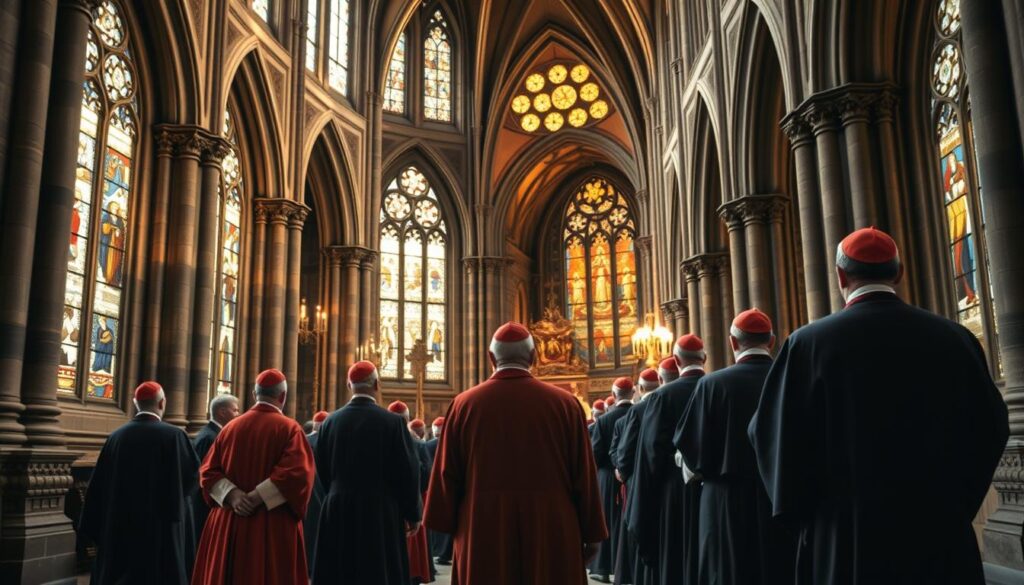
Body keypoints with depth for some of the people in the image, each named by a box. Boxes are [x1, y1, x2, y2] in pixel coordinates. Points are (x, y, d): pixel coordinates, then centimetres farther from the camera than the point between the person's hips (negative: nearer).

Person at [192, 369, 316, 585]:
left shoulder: (231, 428, 8)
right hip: (273, 527, -4)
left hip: (228, 525, 5)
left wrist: (232, 494, -8)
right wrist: (258, 497, -17)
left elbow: (209, 471, 3)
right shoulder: (289, 428, -6)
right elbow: (297, 472, -20)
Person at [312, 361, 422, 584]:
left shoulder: (330, 422, 0)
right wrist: (412, 514, 3)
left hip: (337, 513, 4)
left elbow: (322, 470, 10)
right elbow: (408, 471, -9)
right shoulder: (392, 421, -12)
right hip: (381, 514, -4)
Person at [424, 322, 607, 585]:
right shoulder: (565, 404, -6)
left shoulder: (464, 405, -4)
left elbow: (447, 474, 2)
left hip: (483, 534, 1)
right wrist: (591, 534, 7)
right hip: (552, 533, 0)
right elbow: (584, 476, -3)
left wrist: (449, 525, 15)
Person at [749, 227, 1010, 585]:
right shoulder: (955, 339, -1)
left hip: (846, 537, -2)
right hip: (940, 535, 3)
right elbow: (991, 427, 7)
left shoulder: (810, 342, -12)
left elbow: (771, 432, -8)